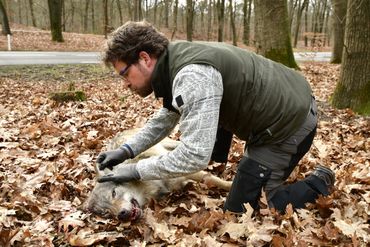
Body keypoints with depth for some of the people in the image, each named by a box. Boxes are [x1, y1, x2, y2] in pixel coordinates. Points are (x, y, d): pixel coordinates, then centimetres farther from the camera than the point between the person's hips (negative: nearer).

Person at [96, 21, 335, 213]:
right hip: (290, 102, 9)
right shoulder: (175, 59, 2)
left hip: (289, 123, -9)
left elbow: (196, 155, -32)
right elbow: (167, 117, 15)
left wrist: (137, 170, -20)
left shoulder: (192, 76, -30)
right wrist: (126, 150, 5)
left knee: (240, 210, 1)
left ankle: (318, 183, 12)